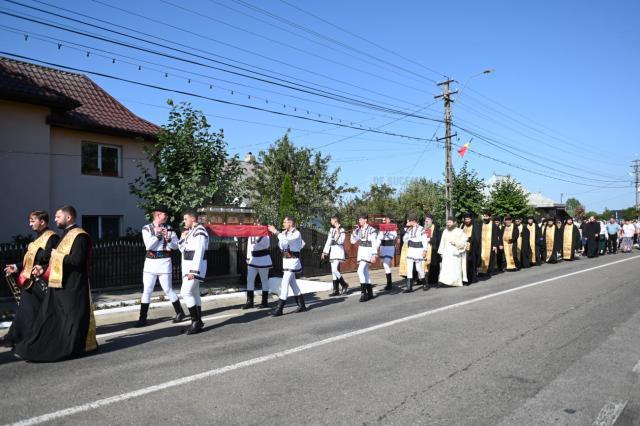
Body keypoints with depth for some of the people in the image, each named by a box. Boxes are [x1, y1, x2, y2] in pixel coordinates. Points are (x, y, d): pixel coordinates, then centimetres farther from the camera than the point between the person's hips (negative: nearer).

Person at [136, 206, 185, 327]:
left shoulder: (169, 229, 3)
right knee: (147, 290, 2)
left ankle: (180, 312, 20)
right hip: (150, 261, 1)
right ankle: (142, 318, 10)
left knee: (168, 289, 5)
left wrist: (167, 238, -17)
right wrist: (157, 234, -16)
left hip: (164, 262, -1)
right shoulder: (147, 229, 1)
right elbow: (148, 246, -11)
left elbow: (176, 246, -1)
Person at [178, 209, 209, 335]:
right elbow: (183, 249, 20)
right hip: (189, 266, 10)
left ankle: (196, 321, -9)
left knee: (185, 292, -16)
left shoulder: (200, 232, -16)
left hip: (195, 267, -10)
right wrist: (183, 238, 3)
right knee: (194, 294, 12)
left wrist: (193, 270, -26)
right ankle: (198, 322, 19)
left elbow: (199, 253, -22)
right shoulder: (191, 231, 15)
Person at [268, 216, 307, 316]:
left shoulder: (297, 233, -12)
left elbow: (287, 240, -29)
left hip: (293, 260, -8)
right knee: (293, 283, 14)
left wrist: (275, 232, -24)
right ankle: (302, 305, 25)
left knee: (285, 283, -12)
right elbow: (281, 246, 10)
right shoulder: (284, 233, 10)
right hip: (286, 259, 8)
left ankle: (279, 309, -10)